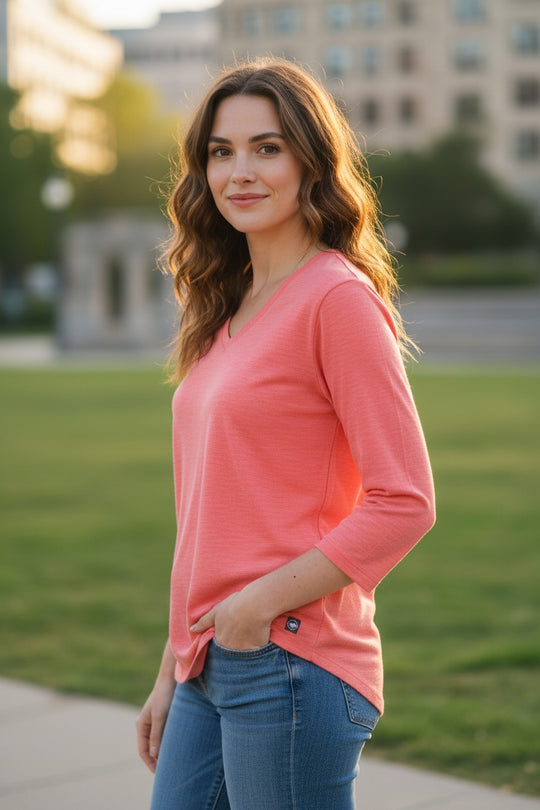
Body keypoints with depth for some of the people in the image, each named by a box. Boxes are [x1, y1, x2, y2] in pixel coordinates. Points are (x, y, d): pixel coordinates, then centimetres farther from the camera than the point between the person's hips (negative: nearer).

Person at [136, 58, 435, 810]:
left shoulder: (339, 298, -11)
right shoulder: (231, 309, 14)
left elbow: (404, 503, -15)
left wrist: (264, 603, -16)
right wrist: (172, 674, 18)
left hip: (289, 662, -8)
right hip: (210, 671, 8)